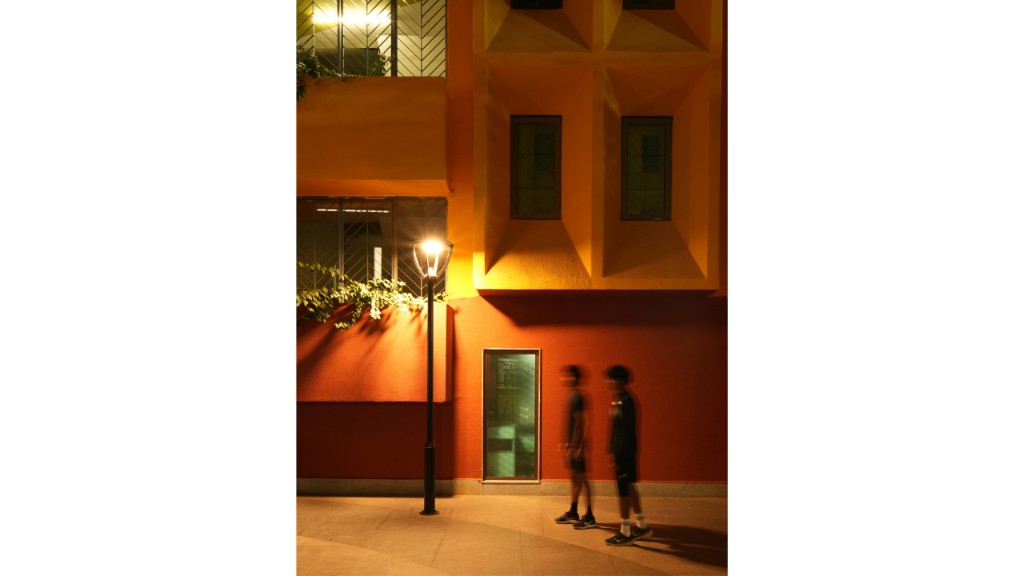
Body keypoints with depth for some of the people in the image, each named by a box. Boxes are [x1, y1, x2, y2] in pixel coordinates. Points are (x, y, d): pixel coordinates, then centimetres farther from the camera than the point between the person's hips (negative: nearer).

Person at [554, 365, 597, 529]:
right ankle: (572, 513, 26)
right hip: (572, 444, 10)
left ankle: (590, 518, 0)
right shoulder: (573, 396, 12)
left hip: (577, 445, -10)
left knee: (581, 478, -5)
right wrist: (567, 443, 19)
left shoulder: (577, 397, -17)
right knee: (575, 478, 16)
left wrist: (574, 446, -21)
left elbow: (579, 423, -20)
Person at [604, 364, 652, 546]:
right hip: (621, 452, 10)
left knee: (623, 489, -3)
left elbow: (626, 432, -21)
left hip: (624, 453, -10)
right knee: (628, 488, 16)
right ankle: (642, 526, 27)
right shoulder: (619, 400, 11)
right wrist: (612, 451, 18)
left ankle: (625, 533, 5)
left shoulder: (625, 402, -18)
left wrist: (618, 456, -21)